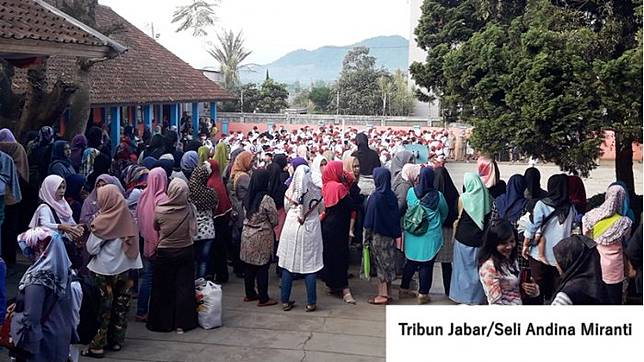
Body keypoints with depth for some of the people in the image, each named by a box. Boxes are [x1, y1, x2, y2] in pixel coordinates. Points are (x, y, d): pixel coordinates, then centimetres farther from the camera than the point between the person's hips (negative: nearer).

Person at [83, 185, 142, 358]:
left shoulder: (101, 222, -16)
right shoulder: (127, 217, -4)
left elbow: (91, 248, -8)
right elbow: (133, 245, 2)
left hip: (104, 271, -4)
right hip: (124, 268, 4)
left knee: (103, 306, 4)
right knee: (121, 305, 13)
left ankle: (97, 345, 10)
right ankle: (116, 341, 23)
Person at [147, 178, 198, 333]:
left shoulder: (160, 210, -17)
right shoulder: (190, 209, -17)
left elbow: (155, 227, 2)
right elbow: (193, 231, -8)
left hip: (164, 253, -1)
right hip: (186, 251, 1)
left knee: (163, 289, 13)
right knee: (184, 287, 9)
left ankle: (163, 322, 21)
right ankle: (183, 323, 13)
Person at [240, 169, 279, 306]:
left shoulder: (248, 197, -1)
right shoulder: (267, 199, -19)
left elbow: (246, 215, 10)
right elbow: (274, 220, -11)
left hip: (247, 234, 6)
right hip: (262, 237, -6)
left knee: (250, 266, 15)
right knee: (262, 268, 3)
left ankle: (250, 294, 27)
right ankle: (263, 298, 10)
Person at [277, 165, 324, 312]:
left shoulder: (289, 192, -6)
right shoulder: (316, 192, -9)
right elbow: (321, 209, 5)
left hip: (291, 229, 1)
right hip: (310, 231, -1)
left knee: (287, 266, 8)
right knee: (310, 266, 5)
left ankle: (285, 301, 13)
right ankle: (311, 302, 8)